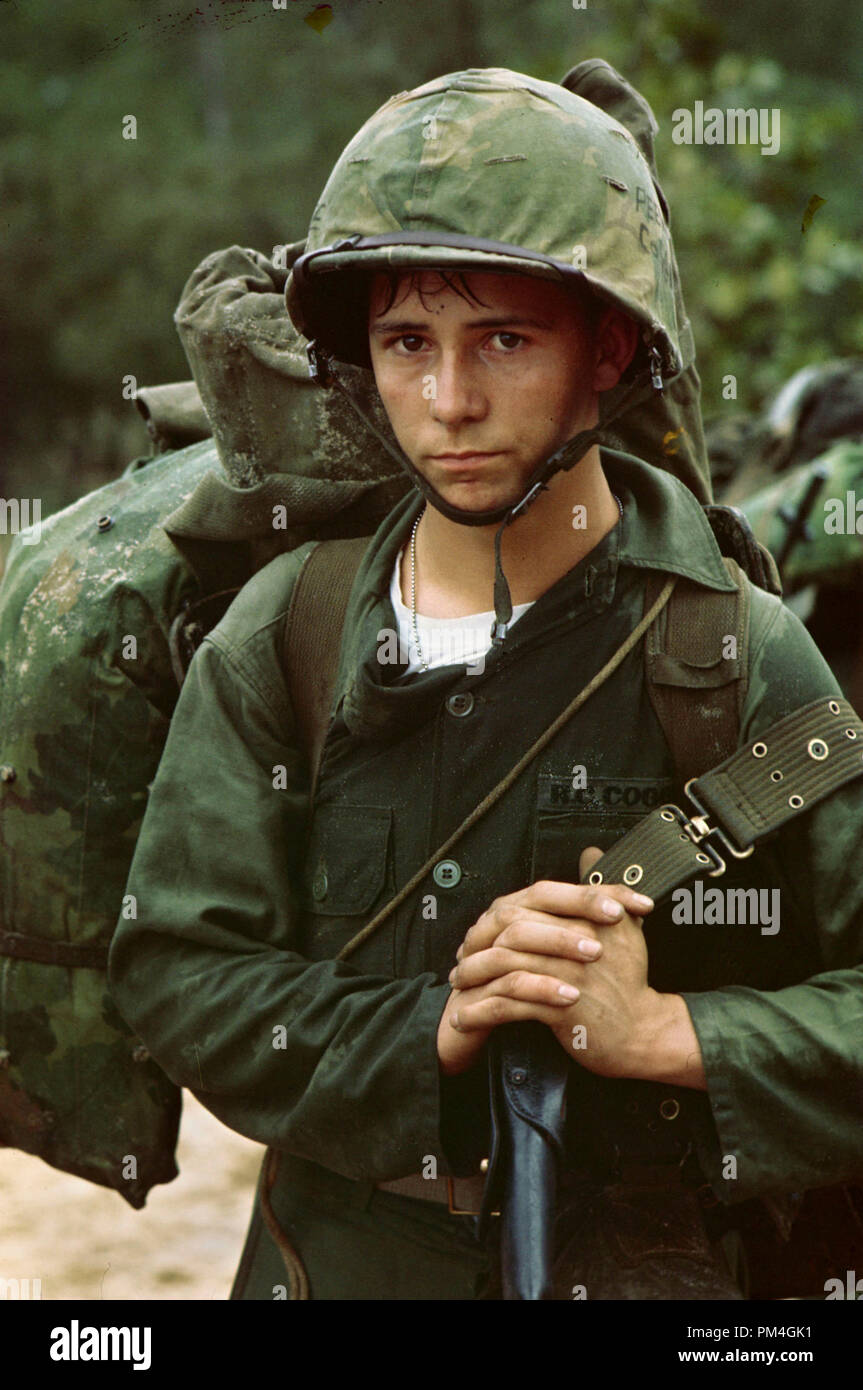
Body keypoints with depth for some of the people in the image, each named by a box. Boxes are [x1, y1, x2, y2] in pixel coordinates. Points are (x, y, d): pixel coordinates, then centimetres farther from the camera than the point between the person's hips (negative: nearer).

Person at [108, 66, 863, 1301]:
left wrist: (657, 1032, -22)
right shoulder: (283, 635, -4)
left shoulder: (740, 655, -12)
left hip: (641, 1258, -2)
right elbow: (176, 969, -7)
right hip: (334, 1253, 2)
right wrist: (427, 1032, -19)